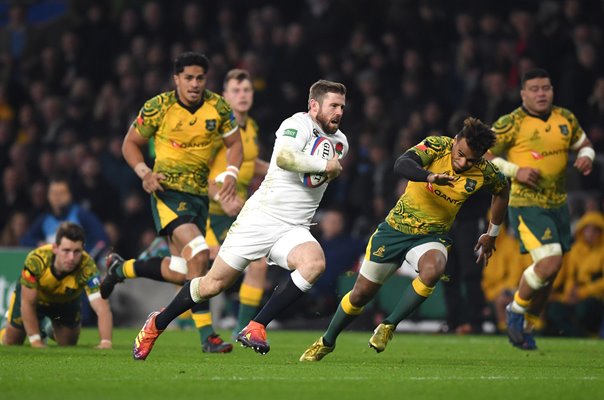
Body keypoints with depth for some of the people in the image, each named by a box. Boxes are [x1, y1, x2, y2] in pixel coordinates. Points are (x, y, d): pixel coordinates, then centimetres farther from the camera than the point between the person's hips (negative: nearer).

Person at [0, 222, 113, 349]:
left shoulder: (87, 267, -43)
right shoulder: (36, 260, -42)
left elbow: (102, 308, -50)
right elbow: (27, 303, -31)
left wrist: (105, 342, -66)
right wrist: (36, 342, -32)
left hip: (67, 300, 1)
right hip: (33, 295, -1)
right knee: (10, 343, 9)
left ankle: (52, 330, 43)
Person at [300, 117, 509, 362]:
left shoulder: (483, 172, -11)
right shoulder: (437, 146, -19)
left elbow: (502, 190, 12)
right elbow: (401, 165, -37)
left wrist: (492, 234, 16)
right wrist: (430, 176, -56)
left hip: (432, 237, 1)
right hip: (396, 228, -1)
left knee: (433, 269, -35)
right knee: (361, 293, 7)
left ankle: (389, 326, -16)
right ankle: (326, 342, 34)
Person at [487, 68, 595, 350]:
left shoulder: (566, 119, 6)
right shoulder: (511, 124, -10)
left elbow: (584, 144, 20)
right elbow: (483, 155, -6)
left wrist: (586, 157, -4)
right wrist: (515, 171, -18)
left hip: (558, 204, 6)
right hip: (527, 204, -6)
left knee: (549, 273, 11)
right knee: (549, 262, -21)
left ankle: (527, 326, 29)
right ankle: (516, 310, 4)